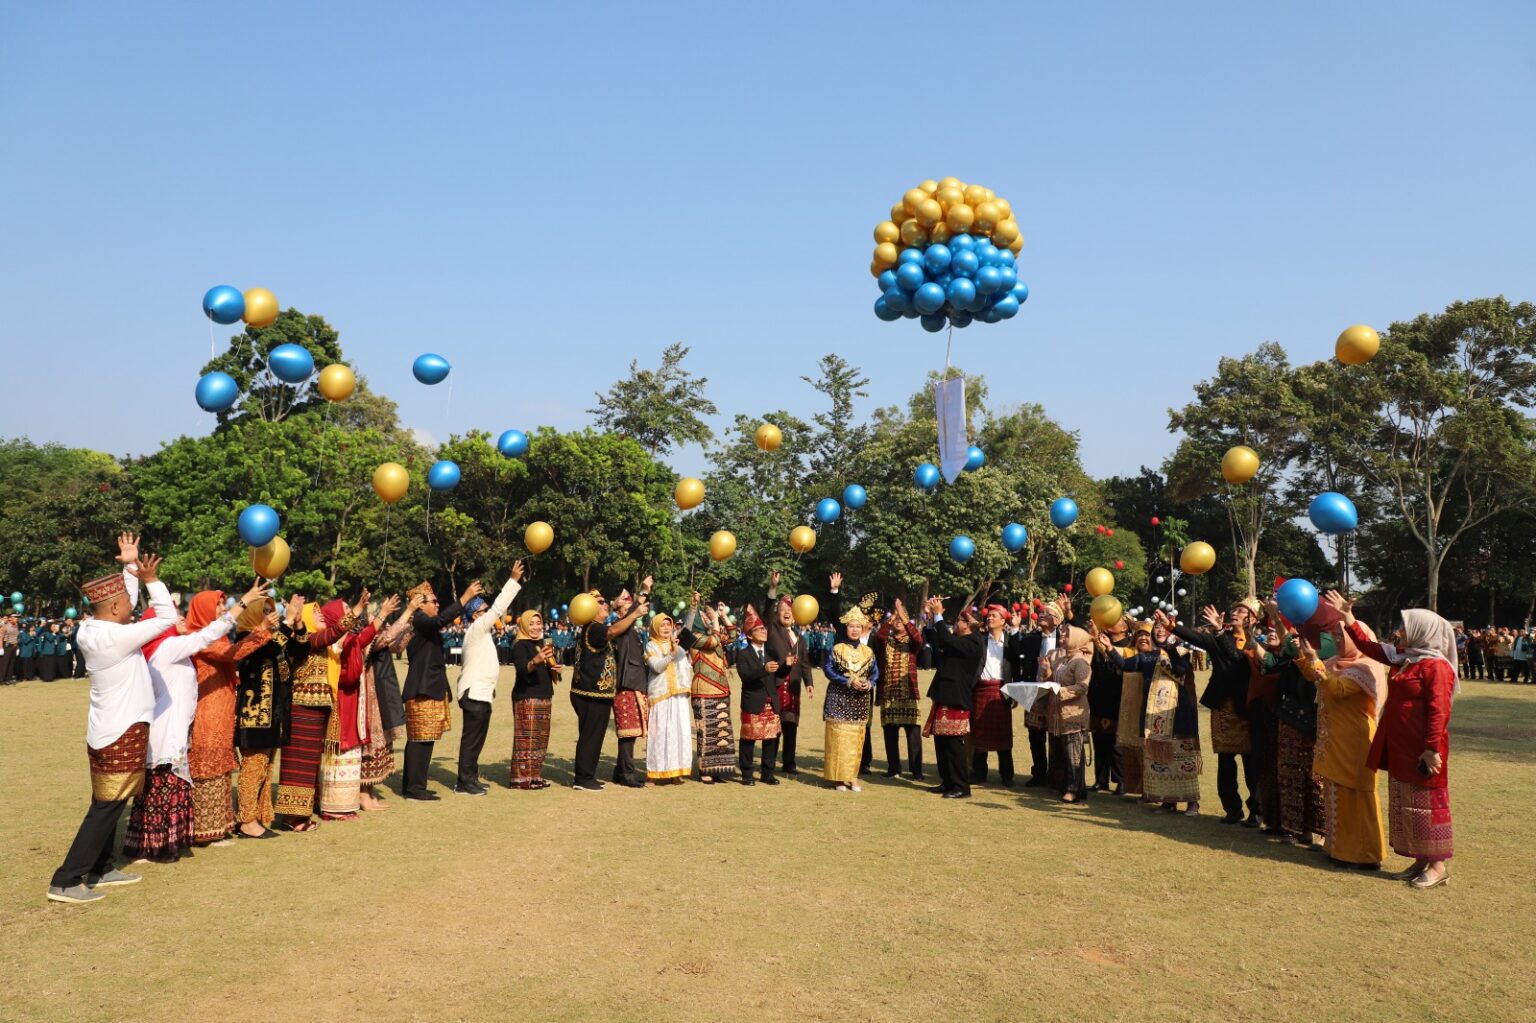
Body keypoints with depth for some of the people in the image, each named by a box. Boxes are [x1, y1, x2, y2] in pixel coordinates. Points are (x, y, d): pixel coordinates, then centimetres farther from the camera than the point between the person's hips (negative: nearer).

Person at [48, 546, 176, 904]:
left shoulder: (90, 632, 3)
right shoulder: (115, 637, -22)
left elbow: (121, 602, 19)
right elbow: (167, 618, -16)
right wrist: (152, 580, -8)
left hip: (107, 733, 9)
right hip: (122, 735, -9)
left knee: (107, 805, 17)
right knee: (106, 808, -3)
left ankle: (100, 869, 26)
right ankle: (65, 881, 0)